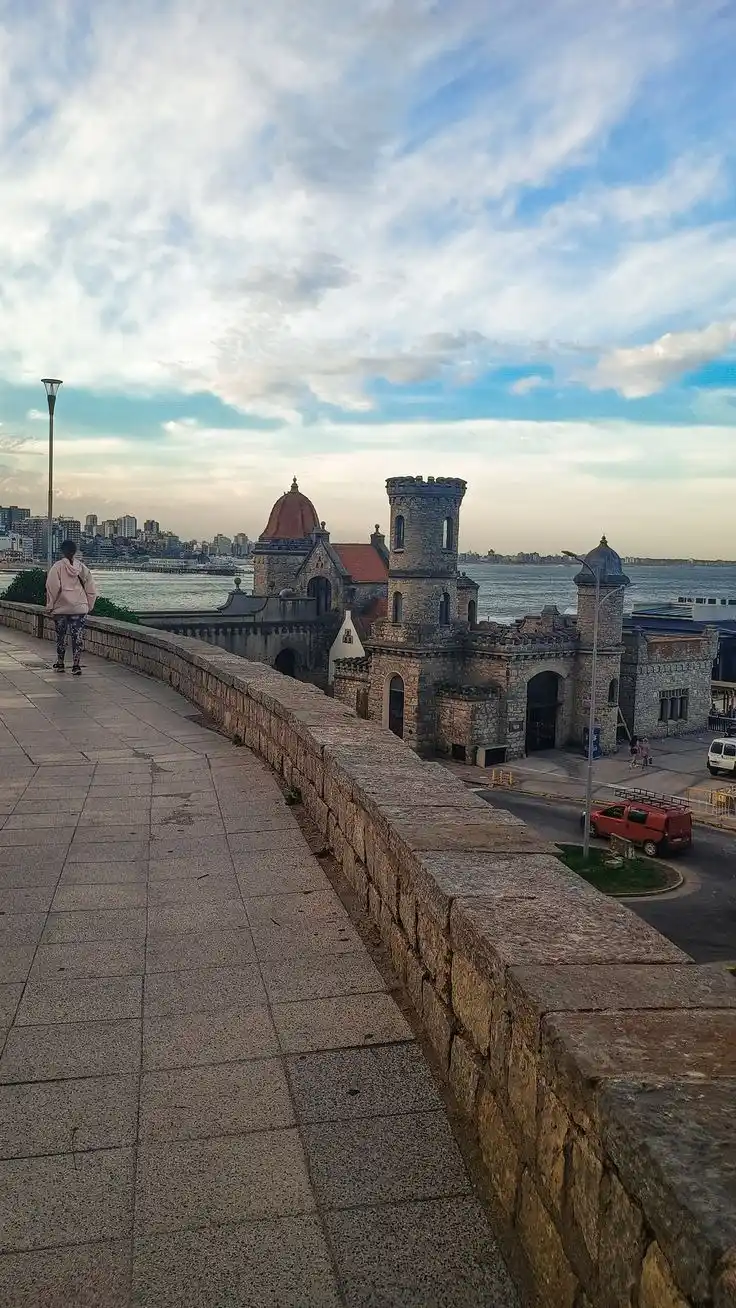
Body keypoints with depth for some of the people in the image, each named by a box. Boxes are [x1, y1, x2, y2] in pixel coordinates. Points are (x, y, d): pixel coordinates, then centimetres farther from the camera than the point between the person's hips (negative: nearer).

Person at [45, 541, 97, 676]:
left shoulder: (57, 567, -6)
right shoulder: (82, 567, 3)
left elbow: (52, 588, -10)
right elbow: (91, 589, 5)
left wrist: (50, 606, -2)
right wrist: (89, 606, 14)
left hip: (61, 608, -1)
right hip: (80, 608, 1)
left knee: (61, 636, 12)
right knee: (78, 637, 2)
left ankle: (60, 664, 22)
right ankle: (76, 666, -1)